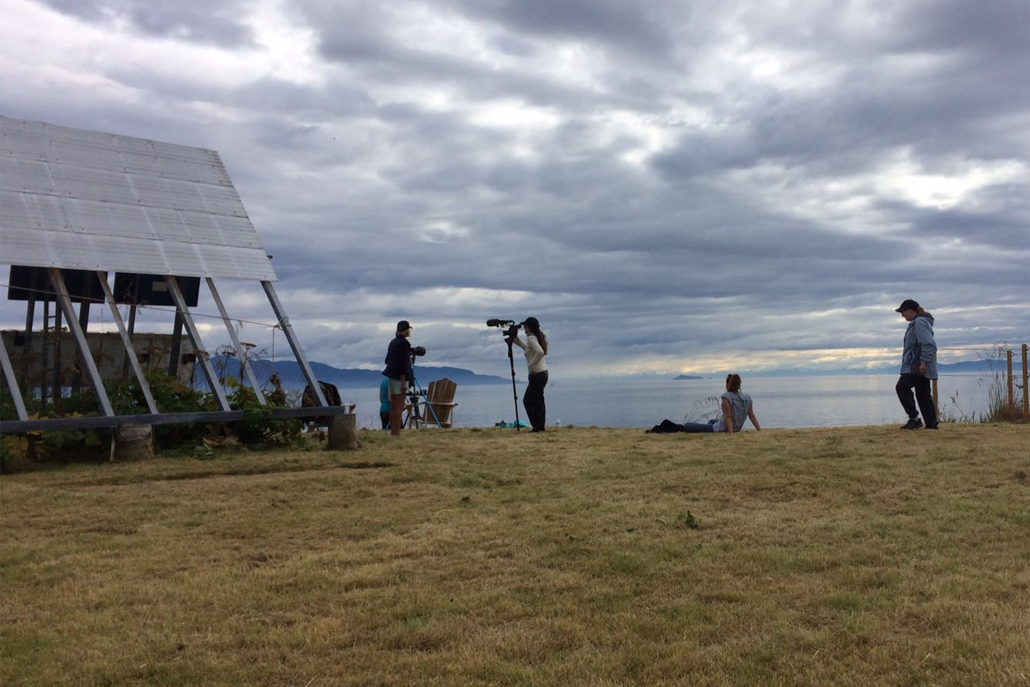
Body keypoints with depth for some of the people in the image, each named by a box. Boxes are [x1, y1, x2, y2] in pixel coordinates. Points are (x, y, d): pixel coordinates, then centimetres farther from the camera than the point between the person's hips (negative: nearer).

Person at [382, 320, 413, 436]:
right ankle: (396, 433, -10)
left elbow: (388, 359, 20)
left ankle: (393, 432, 12)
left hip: (392, 376, 9)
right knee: (399, 406, -8)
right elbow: (402, 363, -18)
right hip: (399, 376, -9)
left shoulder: (393, 342, 13)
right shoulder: (403, 343, -12)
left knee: (394, 406, 10)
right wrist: (403, 382, -19)